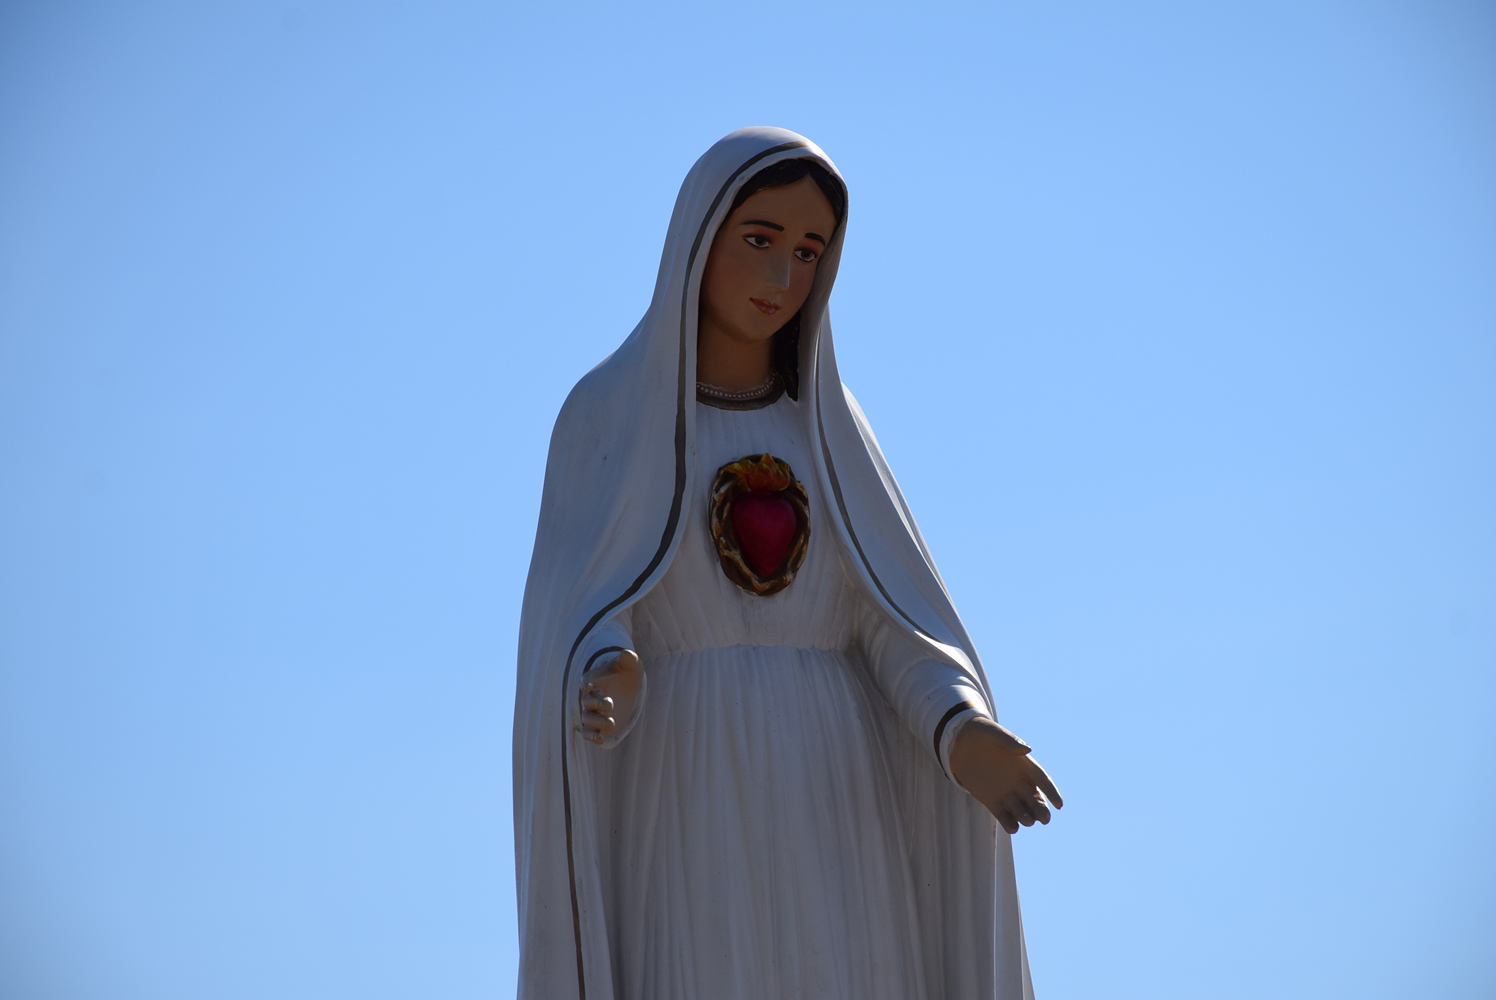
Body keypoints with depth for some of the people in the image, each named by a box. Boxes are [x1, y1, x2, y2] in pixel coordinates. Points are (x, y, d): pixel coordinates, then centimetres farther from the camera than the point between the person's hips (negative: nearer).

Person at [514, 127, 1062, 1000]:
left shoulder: (829, 428, 15)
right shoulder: (604, 414, 5)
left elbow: (899, 631, 4)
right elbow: (579, 634, -7)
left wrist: (967, 740, -17)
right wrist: (606, 687, -32)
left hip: (827, 825, 3)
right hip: (686, 818, -3)